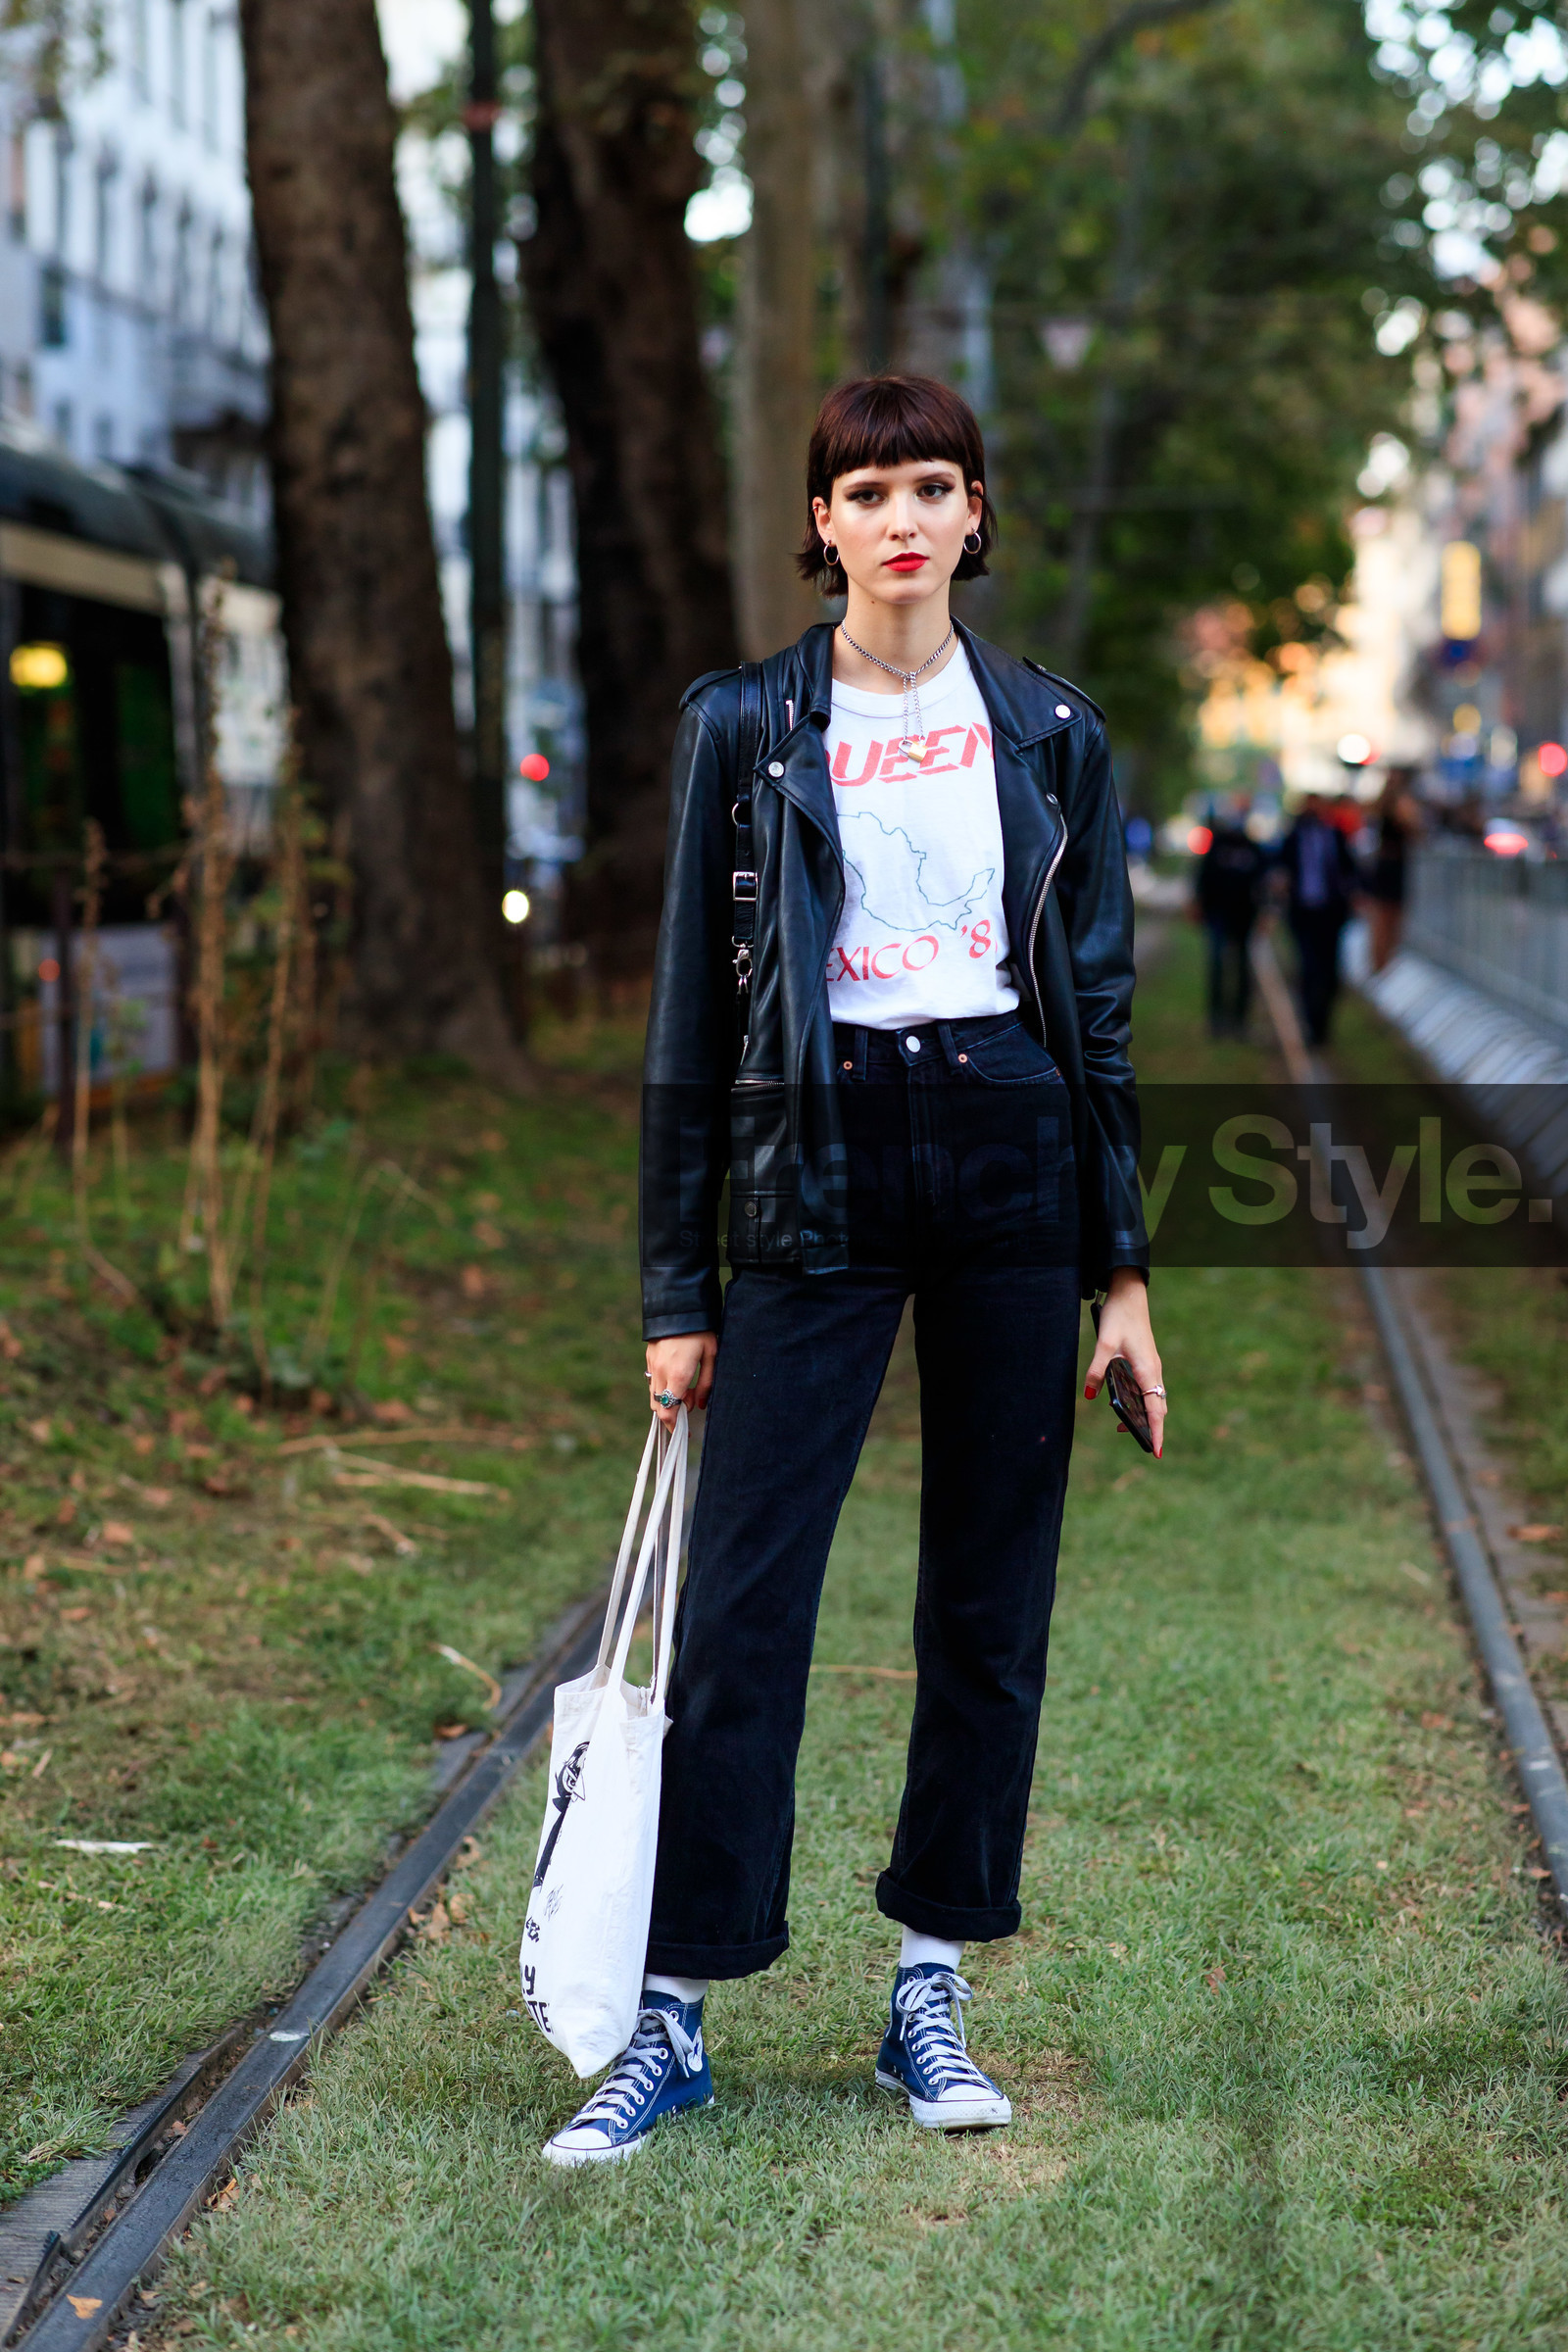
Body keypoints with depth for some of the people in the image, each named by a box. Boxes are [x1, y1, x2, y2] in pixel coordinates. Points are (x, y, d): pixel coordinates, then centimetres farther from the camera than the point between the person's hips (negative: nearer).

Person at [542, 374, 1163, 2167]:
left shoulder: (1050, 735, 8)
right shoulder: (746, 730, 3)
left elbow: (1099, 1007, 10)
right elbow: (692, 1018, 3)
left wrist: (1123, 1269, 5)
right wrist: (677, 1292, 0)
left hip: (1012, 1157, 2)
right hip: (818, 1165, -2)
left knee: (990, 1596, 6)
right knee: (743, 1596, -5)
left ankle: (931, 1991, 18)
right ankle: (674, 2005, 4)